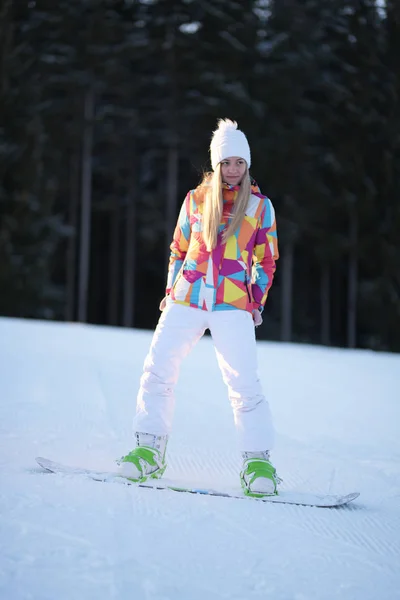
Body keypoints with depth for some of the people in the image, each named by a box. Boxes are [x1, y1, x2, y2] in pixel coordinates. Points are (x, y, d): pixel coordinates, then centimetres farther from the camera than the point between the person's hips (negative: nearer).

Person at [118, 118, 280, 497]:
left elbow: (266, 260, 9)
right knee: (157, 371, -3)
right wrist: (171, 290, 11)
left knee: (243, 383, -13)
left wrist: (256, 302, 0)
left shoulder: (260, 205, 7)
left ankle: (257, 461, -5)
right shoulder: (196, 199, 11)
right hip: (186, 300, 3)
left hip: (233, 306, -3)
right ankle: (149, 451, 6)